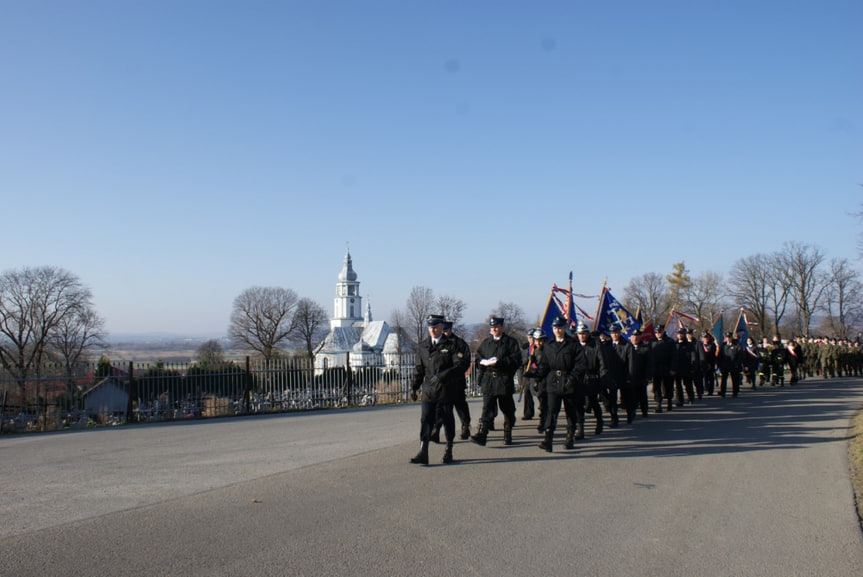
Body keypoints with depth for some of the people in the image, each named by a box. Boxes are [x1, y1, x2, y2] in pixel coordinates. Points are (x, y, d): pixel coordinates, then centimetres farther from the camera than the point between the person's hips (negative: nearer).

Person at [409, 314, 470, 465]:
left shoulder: (450, 345, -4)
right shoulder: (422, 346, 9)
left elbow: (461, 365, -13)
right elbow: (419, 368, 15)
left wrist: (441, 376, -21)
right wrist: (414, 386, 10)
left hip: (446, 389, -3)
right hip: (429, 390, 3)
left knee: (447, 419, 8)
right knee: (425, 419, -7)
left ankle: (449, 450, 23)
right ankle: (423, 453, -10)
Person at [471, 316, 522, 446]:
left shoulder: (511, 342, 1)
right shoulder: (486, 342, 13)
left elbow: (516, 360, -9)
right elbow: (478, 357, 14)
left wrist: (499, 362, -18)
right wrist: (484, 362, -8)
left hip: (504, 380, -2)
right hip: (488, 380, 2)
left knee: (507, 409, 9)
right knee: (487, 408, -7)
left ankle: (508, 435, 22)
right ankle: (482, 434, -15)